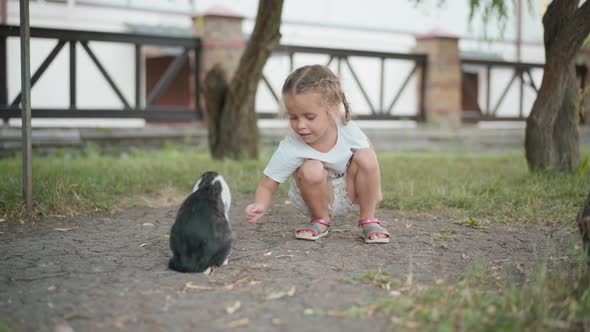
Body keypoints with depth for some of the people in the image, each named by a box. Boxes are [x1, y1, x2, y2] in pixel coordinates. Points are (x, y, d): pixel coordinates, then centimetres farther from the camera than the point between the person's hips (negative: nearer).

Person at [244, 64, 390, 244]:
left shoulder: (349, 131, -23)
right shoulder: (289, 149, -28)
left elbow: (369, 151, 0)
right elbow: (267, 186, -22)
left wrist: (375, 189, 2)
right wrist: (260, 205, -44)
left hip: (349, 195, 2)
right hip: (316, 198, -2)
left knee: (366, 158, -24)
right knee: (312, 169, -33)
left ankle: (368, 220, -6)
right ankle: (320, 221, -5)